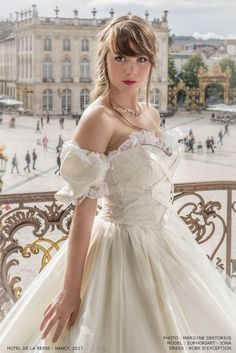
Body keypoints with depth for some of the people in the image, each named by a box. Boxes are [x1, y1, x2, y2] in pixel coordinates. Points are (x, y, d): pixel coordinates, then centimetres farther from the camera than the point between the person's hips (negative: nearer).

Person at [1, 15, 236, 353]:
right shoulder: (98, 118, -18)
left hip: (165, 241, 8)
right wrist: (70, 290, -18)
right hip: (126, 247, -8)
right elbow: (84, 208, -20)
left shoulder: (151, 114, 5)